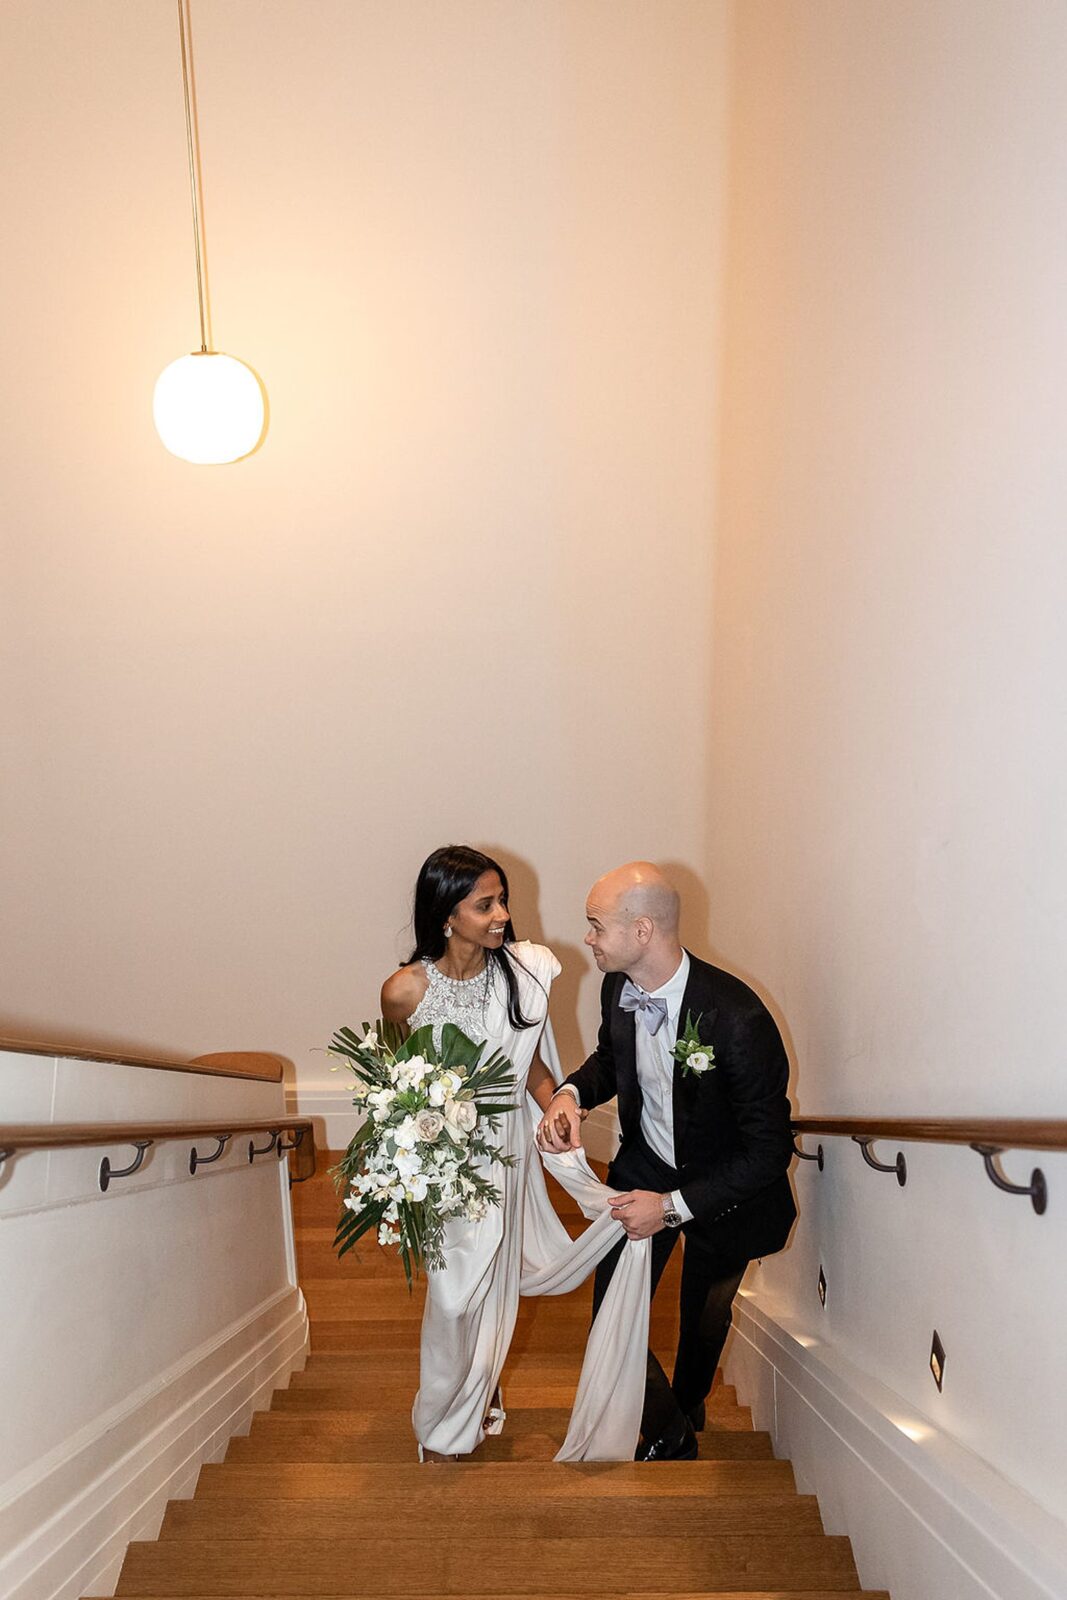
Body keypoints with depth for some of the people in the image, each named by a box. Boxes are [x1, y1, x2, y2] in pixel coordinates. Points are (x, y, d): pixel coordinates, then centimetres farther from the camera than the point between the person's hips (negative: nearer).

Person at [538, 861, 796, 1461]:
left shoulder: (738, 1018, -35)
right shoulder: (619, 988, -15)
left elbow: (770, 1149, -27)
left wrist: (674, 1206, -26)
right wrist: (573, 1092, -14)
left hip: (722, 1187, -4)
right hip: (645, 1165, 4)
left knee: (705, 1320, 21)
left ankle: (686, 1412, 53)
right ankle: (668, 1434, 28)